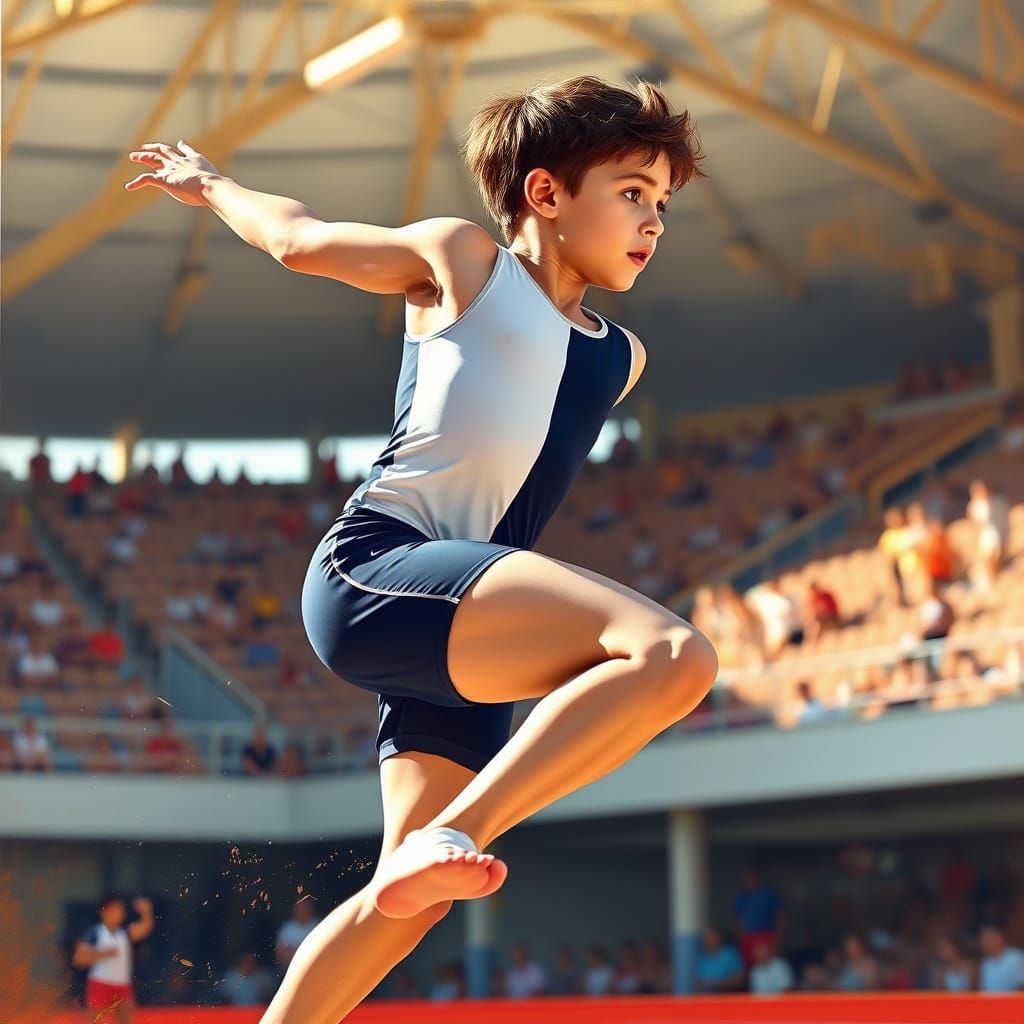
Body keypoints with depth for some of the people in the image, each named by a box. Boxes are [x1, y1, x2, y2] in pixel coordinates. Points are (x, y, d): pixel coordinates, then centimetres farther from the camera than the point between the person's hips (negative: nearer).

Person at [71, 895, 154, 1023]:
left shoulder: (125, 932, 10)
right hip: (100, 984, -5)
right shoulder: (94, 932, -3)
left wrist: (146, 912, -25)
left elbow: (144, 928, -6)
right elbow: (78, 958, -8)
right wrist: (102, 954, -18)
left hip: (123, 987, 5)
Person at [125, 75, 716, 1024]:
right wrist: (212, 184, 38)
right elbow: (304, 241, 22)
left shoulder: (620, 359, 22)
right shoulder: (461, 259, 8)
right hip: (376, 566, -8)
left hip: (462, 619, 8)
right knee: (672, 653, -28)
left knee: (413, 896, 3)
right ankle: (454, 838, -29)